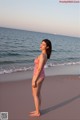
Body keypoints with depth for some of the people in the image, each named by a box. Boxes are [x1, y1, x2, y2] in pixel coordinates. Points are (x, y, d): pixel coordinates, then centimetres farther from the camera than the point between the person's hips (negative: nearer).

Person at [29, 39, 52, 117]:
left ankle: (37, 113, 16)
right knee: (38, 94, 18)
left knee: (35, 95, 4)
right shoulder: (45, 54, 6)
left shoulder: (42, 55, -25)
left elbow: (39, 69, -26)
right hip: (41, 76, 9)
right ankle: (37, 111, 29)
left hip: (38, 77, -9)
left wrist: (34, 81, -22)